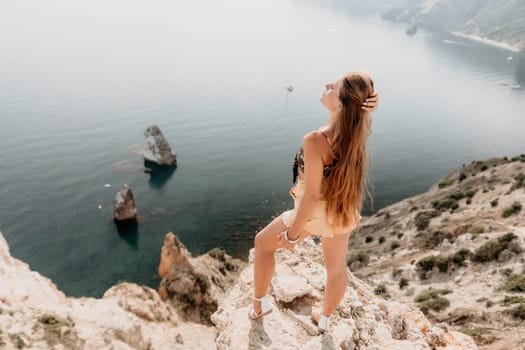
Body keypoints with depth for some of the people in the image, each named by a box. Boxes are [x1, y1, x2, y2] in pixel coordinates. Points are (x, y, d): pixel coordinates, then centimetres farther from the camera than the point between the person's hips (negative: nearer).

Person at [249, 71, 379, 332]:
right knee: (336, 268, 26)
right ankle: (324, 319, 52)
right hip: (344, 212, 6)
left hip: (314, 214, -5)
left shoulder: (315, 141, -34)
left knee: (263, 243, 21)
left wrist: (292, 234, -14)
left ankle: (259, 303, 40)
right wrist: (367, 103, -20)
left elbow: (311, 194, -27)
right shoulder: (356, 130, -15)